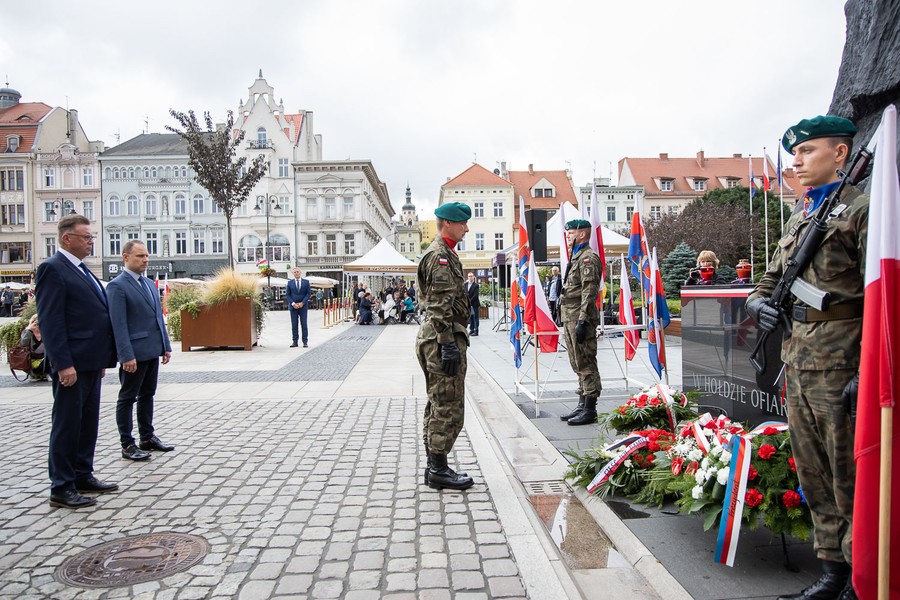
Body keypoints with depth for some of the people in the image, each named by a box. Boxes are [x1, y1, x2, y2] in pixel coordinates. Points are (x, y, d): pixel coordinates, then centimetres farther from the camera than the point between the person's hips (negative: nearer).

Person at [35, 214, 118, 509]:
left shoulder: (82, 270, 16)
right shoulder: (53, 268, -11)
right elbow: (50, 321, -17)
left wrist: (103, 358, 17)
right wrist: (63, 364, -21)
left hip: (91, 362, 9)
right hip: (71, 364, -9)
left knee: (88, 423, 16)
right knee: (67, 424, 0)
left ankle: (83, 475, 28)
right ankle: (62, 488, 10)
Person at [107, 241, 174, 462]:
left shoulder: (150, 284, 15)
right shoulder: (117, 286, -10)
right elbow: (119, 324, -16)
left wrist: (166, 346, 14)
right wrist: (127, 355, -20)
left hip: (152, 351, 8)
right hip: (134, 353, -8)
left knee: (147, 395, 16)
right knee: (127, 398, 3)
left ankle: (147, 438, 26)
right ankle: (127, 445, 11)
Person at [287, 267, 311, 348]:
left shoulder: (306, 282, 5)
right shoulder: (290, 283, 7)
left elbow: (308, 294, 2)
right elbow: (288, 295, 4)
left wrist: (302, 303, -10)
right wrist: (293, 303, -9)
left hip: (303, 306, -1)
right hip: (293, 306, 1)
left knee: (304, 324, 0)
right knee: (294, 325, 2)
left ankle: (305, 342, 3)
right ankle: (294, 341, 5)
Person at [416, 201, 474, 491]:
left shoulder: (441, 253, 20)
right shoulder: (441, 255, -13)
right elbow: (441, 306, -21)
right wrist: (449, 345, -23)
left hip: (434, 338, 11)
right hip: (442, 337, -11)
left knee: (437, 406, 14)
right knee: (449, 409, -5)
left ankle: (435, 467, 22)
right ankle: (439, 470, 4)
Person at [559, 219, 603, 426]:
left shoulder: (588, 257, -11)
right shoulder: (576, 257, 20)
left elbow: (589, 292, -19)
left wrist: (582, 321, -23)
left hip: (581, 318, -10)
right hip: (570, 317, 10)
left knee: (586, 364, -5)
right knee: (578, 364, 14)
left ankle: (590, 409, 1)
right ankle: (582, 405, 22)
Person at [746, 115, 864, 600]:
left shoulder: (861, 209, -7)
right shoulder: (799, 216, 17)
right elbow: (773, 277, 24)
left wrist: (869, 371, -19)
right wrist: (759, 301, 1)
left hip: (841, 360, -8)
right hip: (797, 357, 8)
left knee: (850, 478, 2)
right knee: (814, 476, 14)